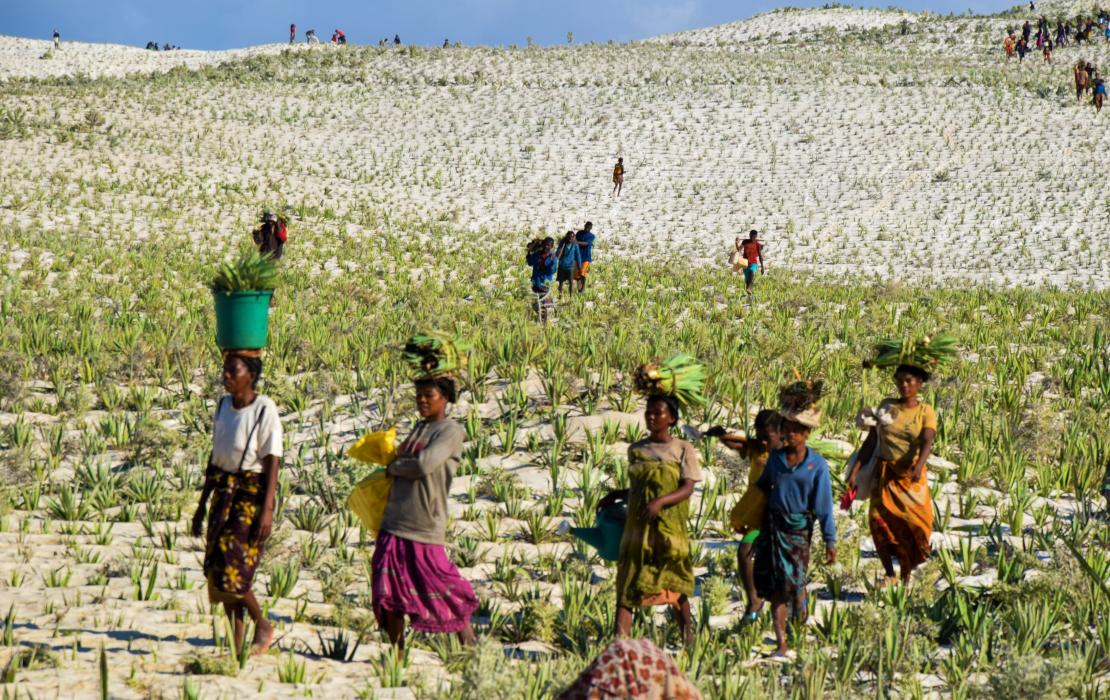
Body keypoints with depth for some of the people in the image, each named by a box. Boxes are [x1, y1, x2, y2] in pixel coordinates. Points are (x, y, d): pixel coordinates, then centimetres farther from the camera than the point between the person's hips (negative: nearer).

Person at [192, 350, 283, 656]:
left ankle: (263, 626, 11)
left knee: (232, 567, -12)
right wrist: (202, 504, 16)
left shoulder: (264, 410, -11)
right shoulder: (223, 405, 9)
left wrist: (267, 510, -19)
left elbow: (273, 462, -13)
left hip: (252, 493, -7)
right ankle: (235, 644, 12)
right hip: (223, 492, 7)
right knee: (217, 567, 4)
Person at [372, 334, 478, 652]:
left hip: (425, 527, -8)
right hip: (394, 522, 8)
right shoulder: (419, 428, 17)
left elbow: (424, 464, -18)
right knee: (390, 590, 5)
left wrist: (393, 467, -3)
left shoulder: (451, 431, -7)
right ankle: (397, 652, 12)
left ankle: (469, 646, 13)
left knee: (438, 585, -2)